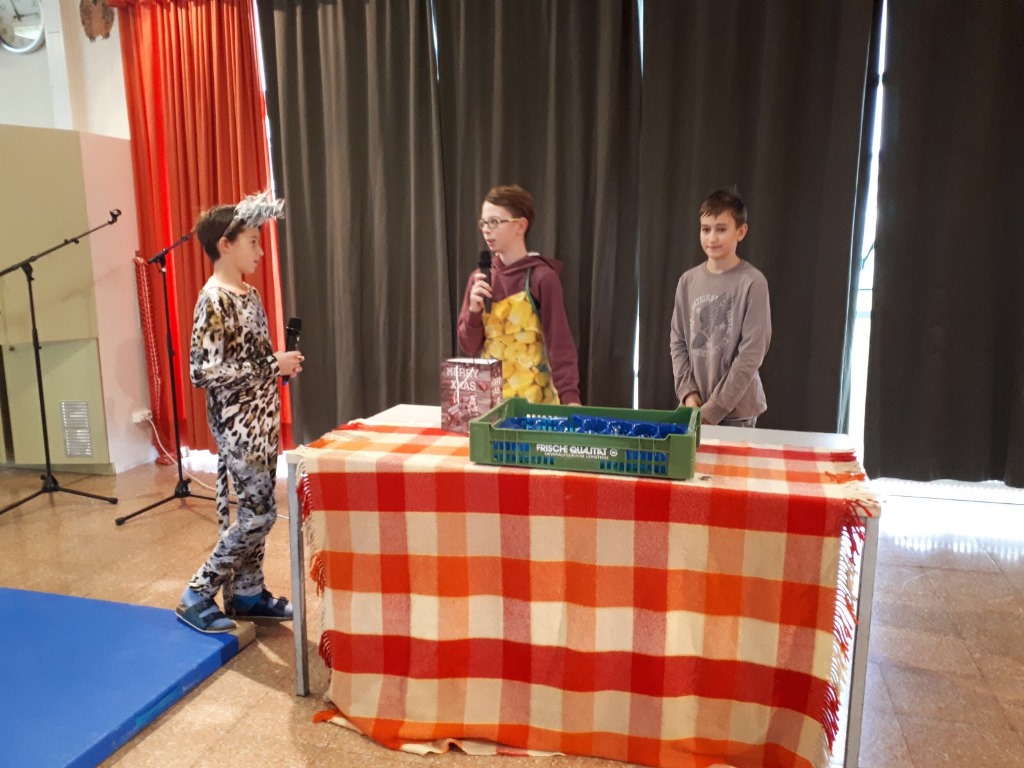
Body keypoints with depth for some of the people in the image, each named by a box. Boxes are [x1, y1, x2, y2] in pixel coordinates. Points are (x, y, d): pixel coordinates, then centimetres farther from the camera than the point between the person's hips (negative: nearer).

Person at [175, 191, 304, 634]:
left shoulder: (249, 294, 10)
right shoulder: (213, 300, -17)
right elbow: (203, 372, -22)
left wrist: (282, 363, 1)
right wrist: (273, 367, -20)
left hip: (262, 417, 9)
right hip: (237, 423, -8)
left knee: (256, 510, 14)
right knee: (258, 513, -5)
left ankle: (247, 592, 27)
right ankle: (197, 596, 9)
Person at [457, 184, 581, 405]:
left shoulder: (542, 278, -11)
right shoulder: (479, 278, 4)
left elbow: (559, 344, -13)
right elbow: (469, 346, 6)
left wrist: (569, 397, -23)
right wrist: (474, 310, -11)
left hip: (532, 397, -5)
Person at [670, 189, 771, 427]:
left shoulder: (752, 283, -10)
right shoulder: (688, 281, 5)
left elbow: (751, 354, -13)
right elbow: (678, 342, 7)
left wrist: (712, 409, -14)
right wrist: (688, 393, -6)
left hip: (736, 410, -3)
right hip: (694, 407, 4)